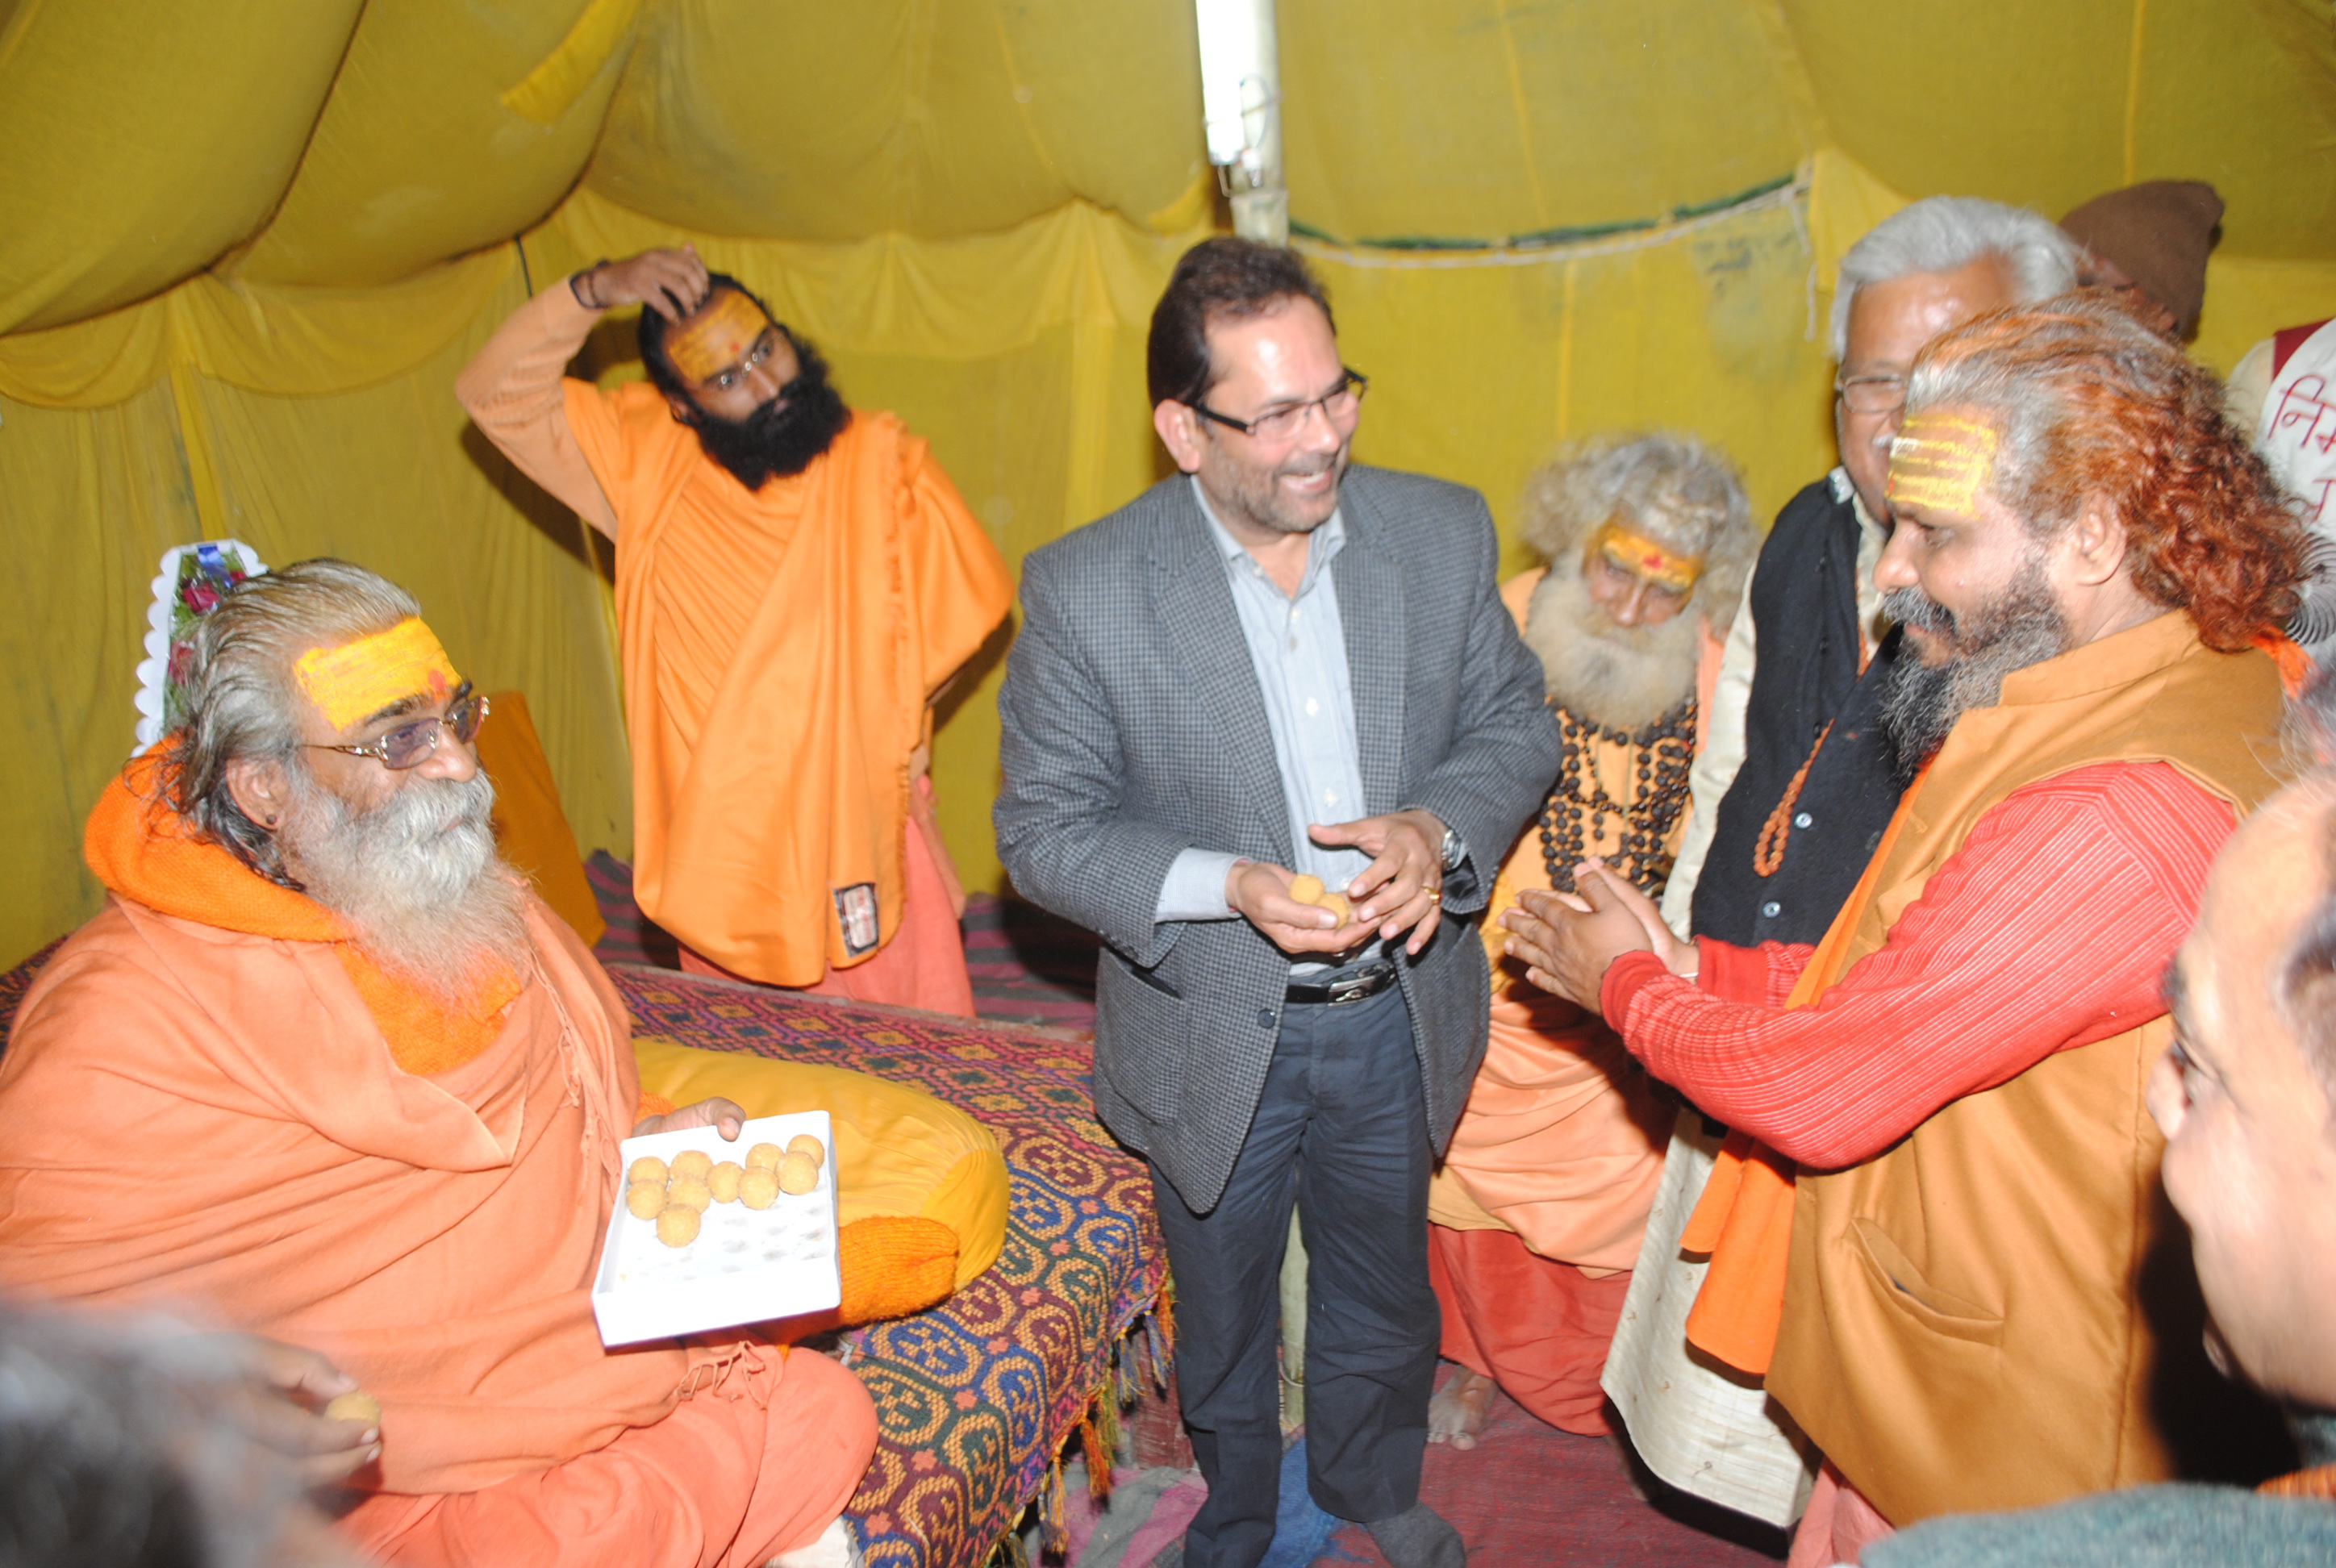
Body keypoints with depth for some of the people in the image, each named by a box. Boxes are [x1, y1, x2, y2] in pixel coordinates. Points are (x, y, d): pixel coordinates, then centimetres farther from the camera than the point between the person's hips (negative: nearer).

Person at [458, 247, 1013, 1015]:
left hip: (867, 841, -1)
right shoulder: (646, 463, -2)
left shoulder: (884, 462, -5)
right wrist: (596, 289, -18)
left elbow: (964, 605, 3)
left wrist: (880, 722, 0)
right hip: (718, 855, 2)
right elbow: (495, 395, -6)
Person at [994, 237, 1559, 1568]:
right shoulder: (1085, 589, -19)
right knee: (1224, 1312, 22)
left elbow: (1516, 723, 0)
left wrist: (1437, 827, -21)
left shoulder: (1443, 532, -10)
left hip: (1398, 1011, 3)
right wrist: (1226, 886, -29)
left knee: (1384, 1293, 27)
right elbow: (1045, 827, -14)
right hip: (1216, 1033, -2)